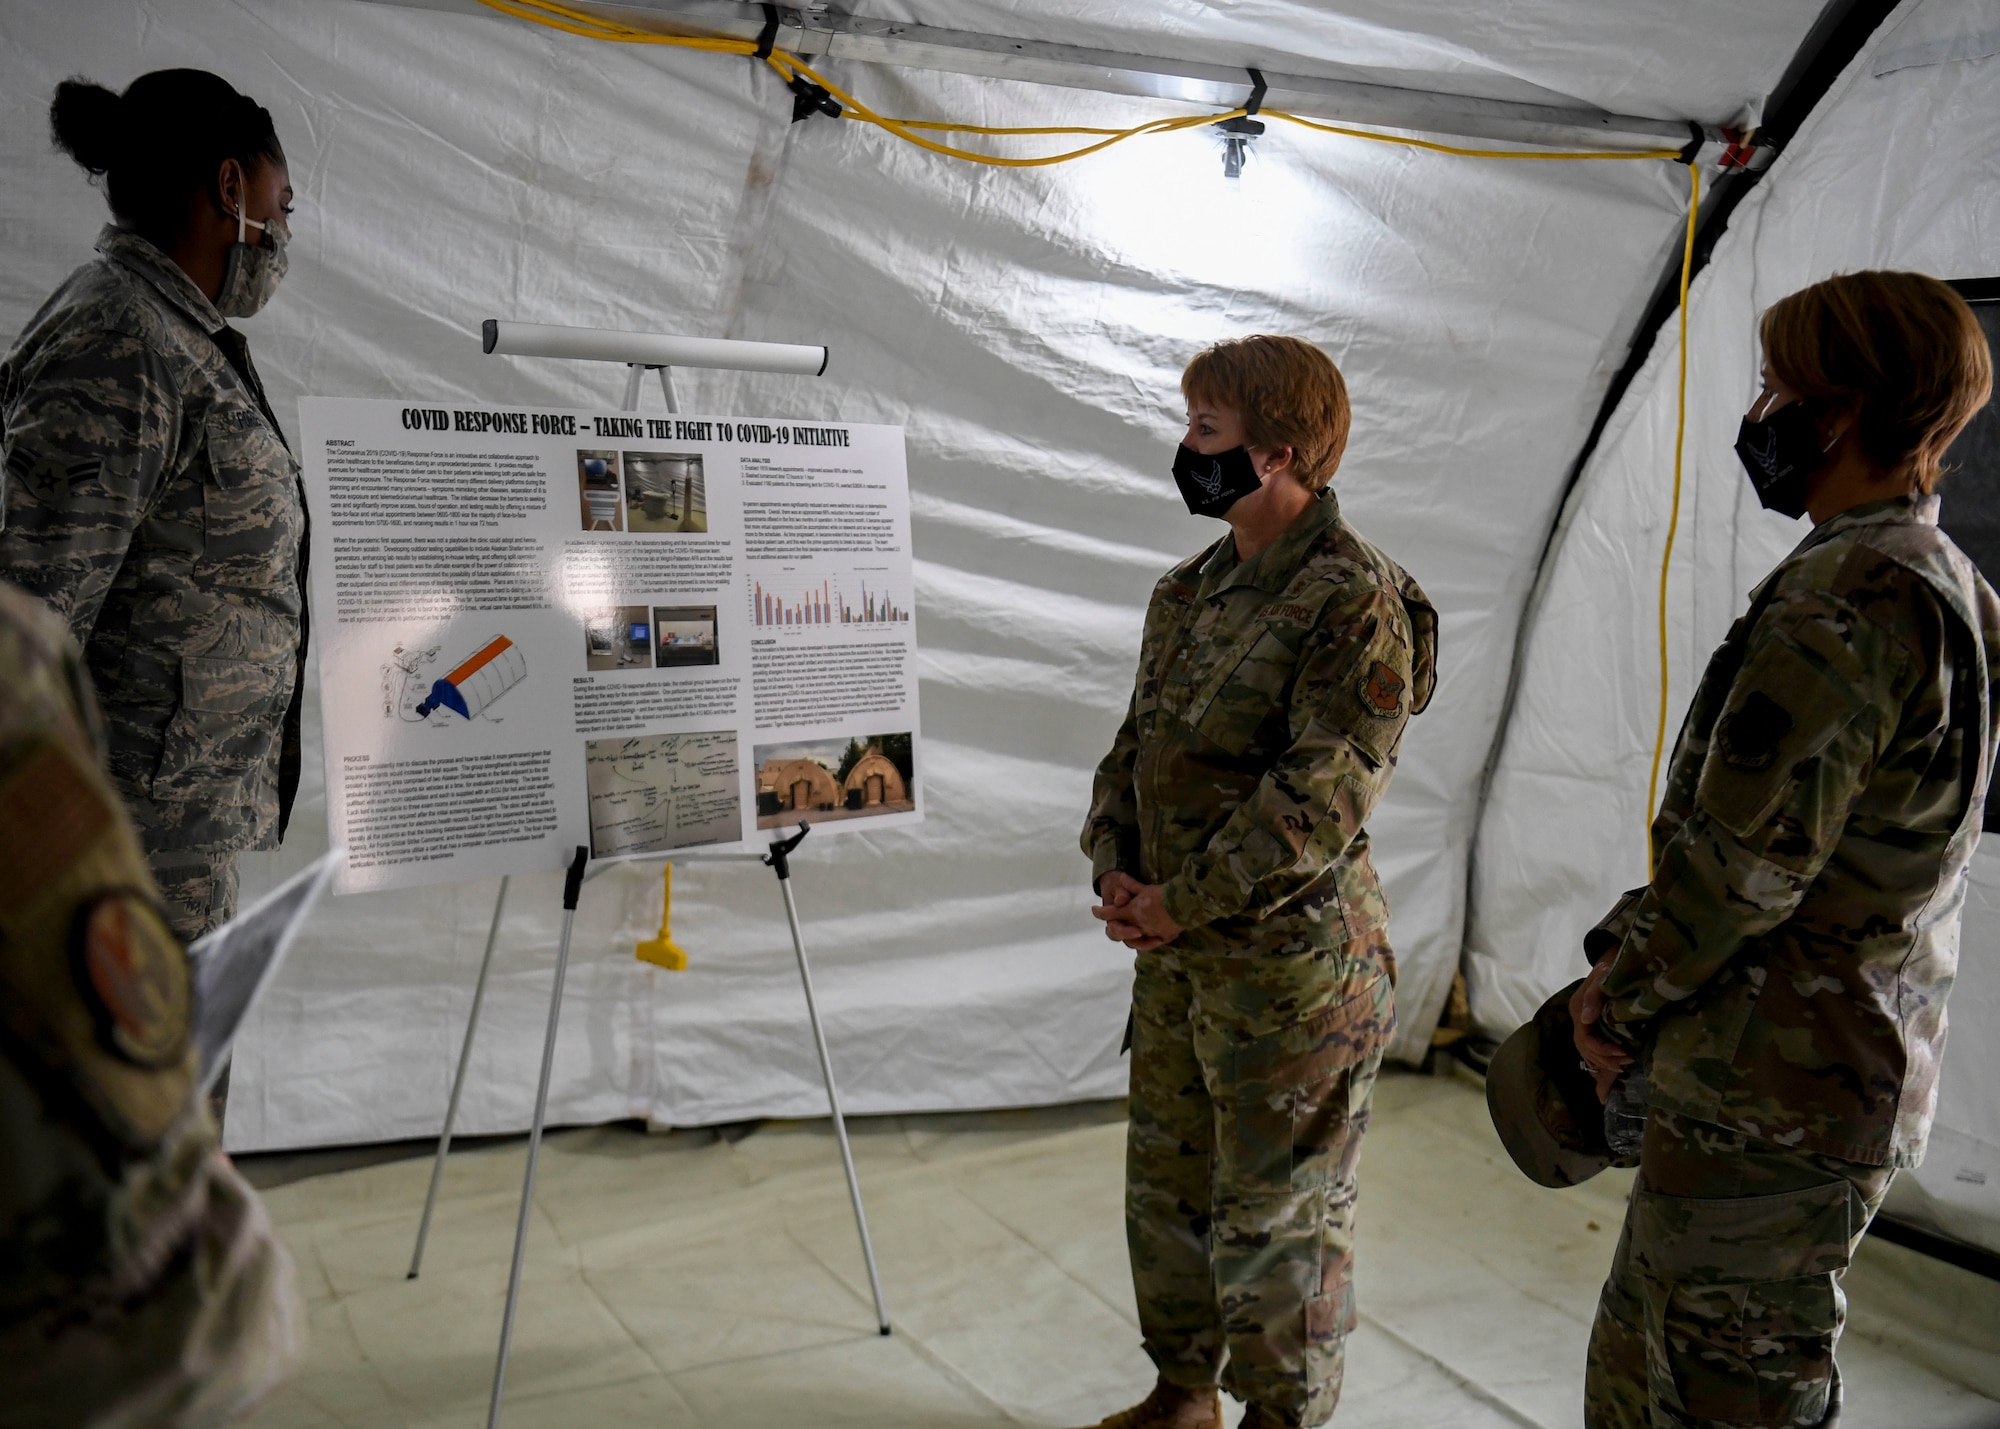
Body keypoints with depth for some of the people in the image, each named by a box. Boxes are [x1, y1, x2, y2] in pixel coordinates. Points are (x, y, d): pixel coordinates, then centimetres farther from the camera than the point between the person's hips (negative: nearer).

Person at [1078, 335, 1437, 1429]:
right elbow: (1138, 739, 15)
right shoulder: (1189, 591, 10)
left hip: (1293, 959, -8)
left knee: (1277, 1214, 6)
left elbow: (1329, 786, -23)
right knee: (1166, 1182, 21)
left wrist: (1185, 900, -19)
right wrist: (1117, 866, -1)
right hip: (1176, 955, 9)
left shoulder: (1354, 600, -16)